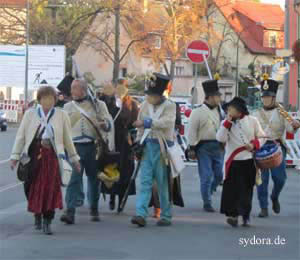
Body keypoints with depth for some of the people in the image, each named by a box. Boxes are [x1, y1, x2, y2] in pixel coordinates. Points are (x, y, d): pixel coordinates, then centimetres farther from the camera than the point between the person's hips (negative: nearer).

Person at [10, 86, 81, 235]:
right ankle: (37, 216, 23)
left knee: (51, 189, -7)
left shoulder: (61, 115, 6)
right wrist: (15, 156, 2)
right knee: (34, 188, 2)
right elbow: (21, 136, 7)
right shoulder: (30, 114, 6)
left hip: (52, 157, -1)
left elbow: (67, 139, 12)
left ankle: (47, 222, -1)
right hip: (34, 155, 1)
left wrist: (74, 158, 14)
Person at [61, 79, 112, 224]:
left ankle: (94, 210, 26)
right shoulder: (68, 107, 14)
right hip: (75, 146, 0)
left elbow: (109, 123, 4)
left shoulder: (98, 105, 7)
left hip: (93, 146, 0)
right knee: (74, 178, -12)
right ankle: (70, 211, -18)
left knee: (94, 178, 10)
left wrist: (103, 124, -18)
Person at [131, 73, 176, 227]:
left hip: (162, 148, -4)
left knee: (164, 184, 3)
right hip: (147, 146, 4)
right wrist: (138, 144, 12)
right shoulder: (145, 105, 10)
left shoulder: (169, 106, -5)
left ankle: (166, 216, 12)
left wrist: (147, 122, -25)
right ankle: (141, 215, -9)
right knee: (145, 182, -4)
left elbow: (166, 122, -22)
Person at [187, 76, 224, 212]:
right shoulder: (198, 112, -8)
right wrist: (192, 149, -10)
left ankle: (208, 193, 31)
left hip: (218, 147, 6)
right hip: (204, 147, -6)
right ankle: (207, 203, 3)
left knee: (219, 175, 8)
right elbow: (192, 131, -8)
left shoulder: (220, 111, 11)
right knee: (206, 176, -5)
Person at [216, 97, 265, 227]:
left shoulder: (252, 121, 2)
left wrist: (254, 145, -13)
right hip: (233, 161, 0)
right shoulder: (226, 123, 3)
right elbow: (220, 138, -12)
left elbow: (261, 137, 7)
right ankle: (233, 214, -9)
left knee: (247, 189, 6)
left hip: (249, 160, 0)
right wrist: (228, 122, -16)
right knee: (232, 188, -11)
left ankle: (245, 216, 18)